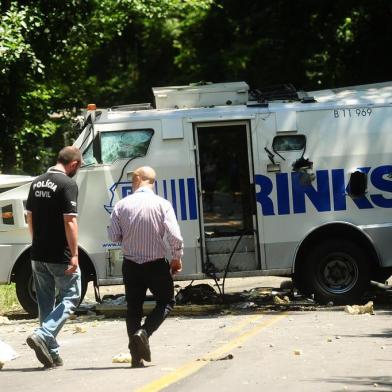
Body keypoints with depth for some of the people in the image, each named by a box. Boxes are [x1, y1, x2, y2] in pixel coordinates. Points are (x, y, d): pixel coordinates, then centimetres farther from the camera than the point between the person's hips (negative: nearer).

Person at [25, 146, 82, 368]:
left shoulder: (37, 183, 10)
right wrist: (75, 254, -18)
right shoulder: (68, 184, -13)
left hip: (38, 255, 7)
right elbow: (70, 221, -19)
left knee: (46, 303, 12)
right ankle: (43, 335, -15)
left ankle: (52, 354, 15)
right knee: (70, 298, 3)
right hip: (60, 256, -7)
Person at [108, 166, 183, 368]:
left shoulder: (122, 205, -5)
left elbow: (113, 235, -2)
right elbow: (174, 236, -14)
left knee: (133, 308, 11)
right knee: (166, 302, 16)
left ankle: (137, 357, 8)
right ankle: (144, 332, -9)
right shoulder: (162, 204, -9)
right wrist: (177, 258, 1)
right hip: (156, 264, -2)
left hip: (131, 265, 2)